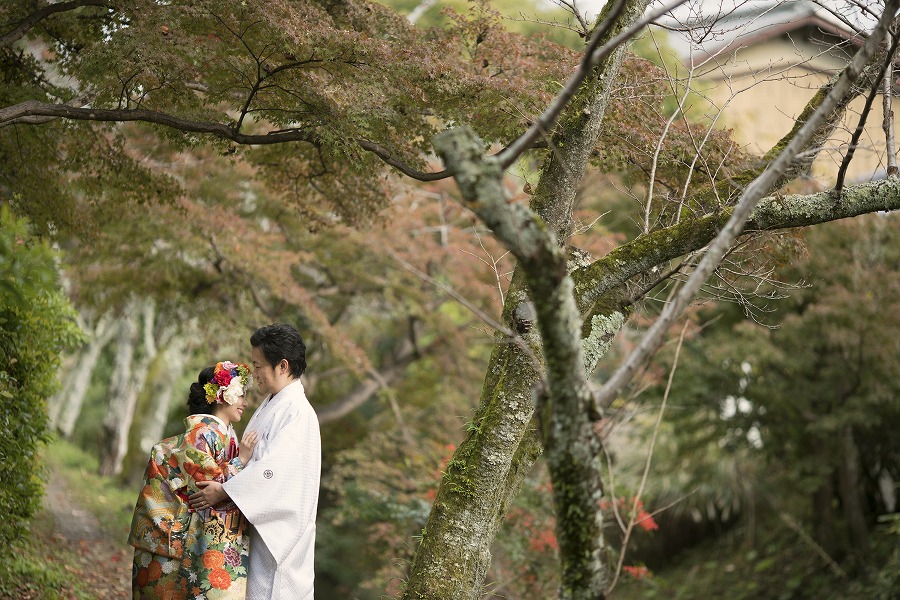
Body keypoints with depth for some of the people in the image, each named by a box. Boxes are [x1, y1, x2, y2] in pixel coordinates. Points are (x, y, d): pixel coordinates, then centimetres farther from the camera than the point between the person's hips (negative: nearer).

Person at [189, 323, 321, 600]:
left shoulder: (298, 413, -17)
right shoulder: (270, 406, 13)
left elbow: (275, 467, -25)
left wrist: (224, 491, -22)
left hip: (280, 527, -9)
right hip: (260, 523, 9)